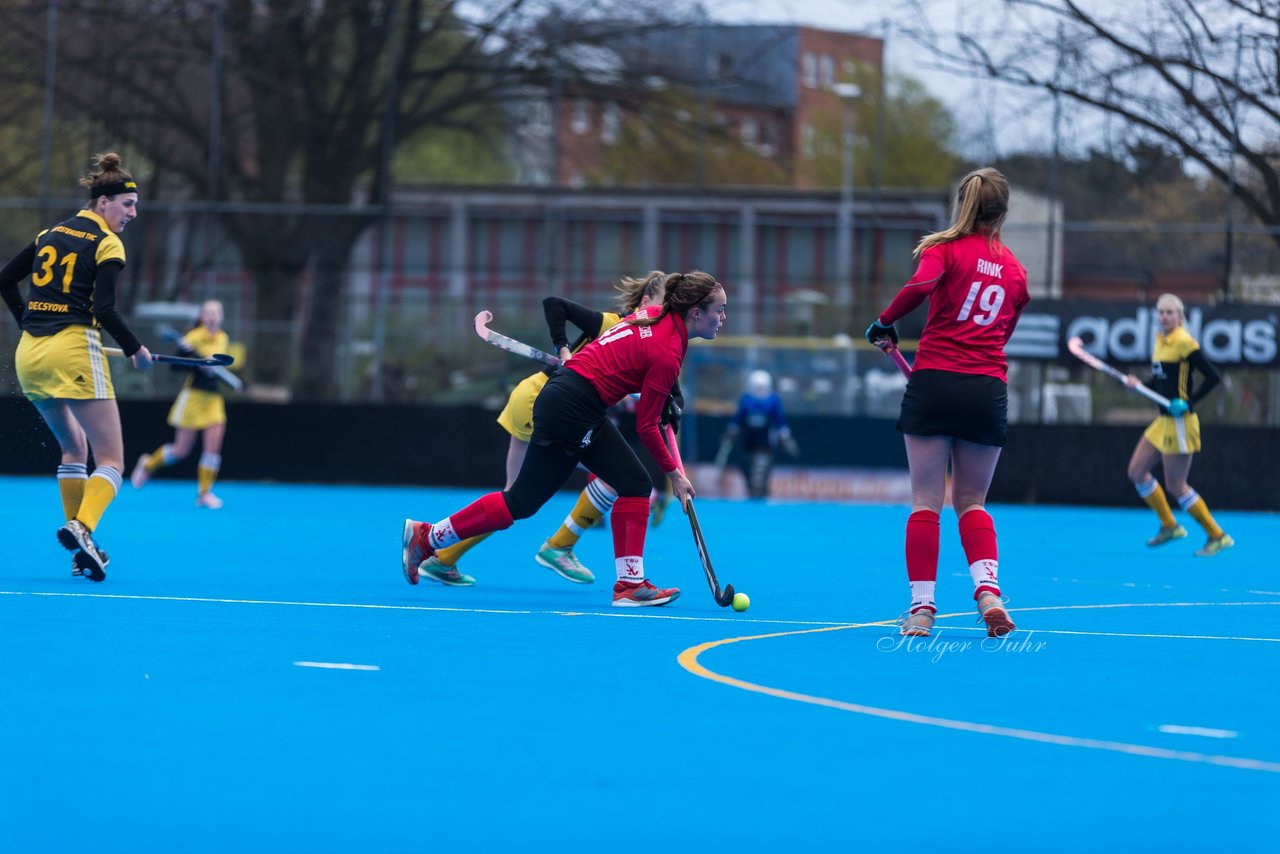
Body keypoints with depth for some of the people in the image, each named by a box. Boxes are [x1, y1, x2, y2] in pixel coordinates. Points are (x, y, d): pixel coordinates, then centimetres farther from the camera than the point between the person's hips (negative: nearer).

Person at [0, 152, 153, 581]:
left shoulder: (51, 234, 15)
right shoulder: (107, 245, -6)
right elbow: (104, 309, -16)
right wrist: (136, 350, -4)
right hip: (74, 352, -7)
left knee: (74, 448, 23)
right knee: (111, 459, -4)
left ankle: (80, 545, 14)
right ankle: (82, 527, -30)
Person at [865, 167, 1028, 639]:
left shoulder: (946, 249, 1)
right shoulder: (1015, 270, 13)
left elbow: (920, 285, -20)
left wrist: (885, 322, -6)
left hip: (935, 382, -3)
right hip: (989, 388, 3)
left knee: (926, 501, 3)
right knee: (971, 501, 14)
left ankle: (922, 606, 0)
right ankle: (988, 587, -8)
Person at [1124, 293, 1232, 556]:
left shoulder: (1184, 342, -15)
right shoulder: (1160, 342, 10)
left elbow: (1212, 377, -17)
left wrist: (1188, 402, -21)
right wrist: (1138, 384, 1)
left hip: (1180, 422, -9)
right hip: (1163, 421, 9)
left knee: (1176, 486, -4)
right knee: (1137, 471, 11)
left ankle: (1217, 537, 6)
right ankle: (1169, 526, 24)